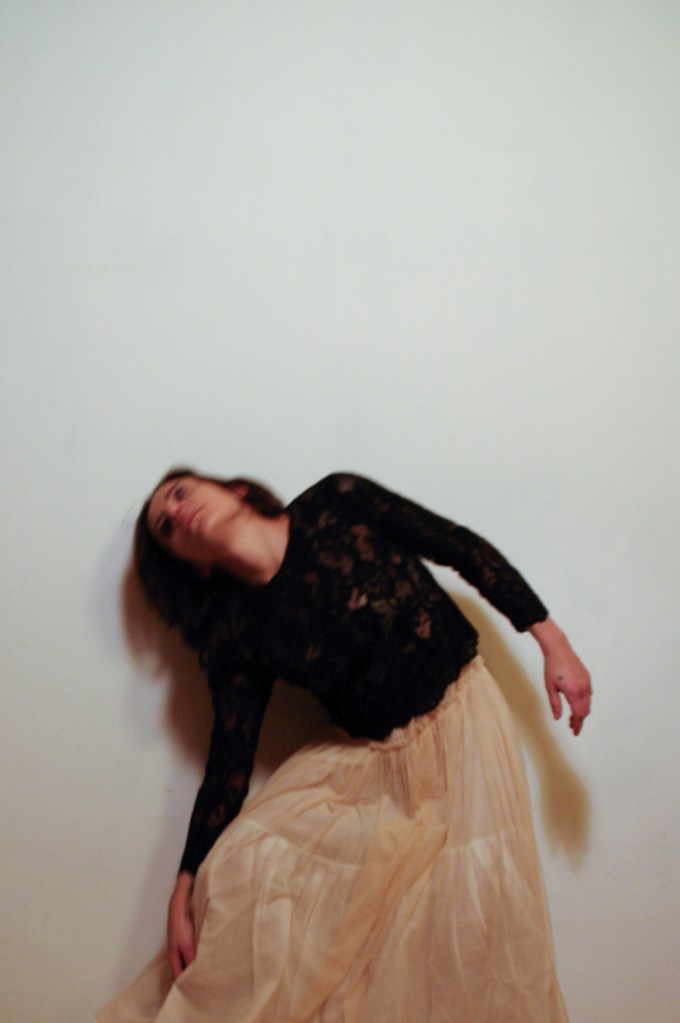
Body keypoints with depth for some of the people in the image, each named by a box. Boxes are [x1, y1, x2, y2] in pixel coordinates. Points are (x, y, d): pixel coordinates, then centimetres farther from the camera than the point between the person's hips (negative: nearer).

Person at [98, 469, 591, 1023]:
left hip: (462, 719, -2)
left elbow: (467, 550, -5)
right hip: (364, 760, 2)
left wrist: (552, 642, -7)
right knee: (241, 868, -12)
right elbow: (228, 766, -3)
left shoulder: (339, 504, -10)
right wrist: (186, 891, -6)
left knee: (474, 921, -5)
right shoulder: (238, 639, -5)